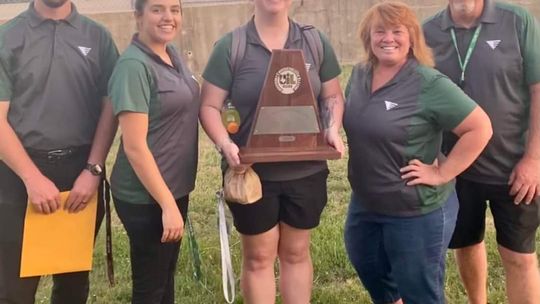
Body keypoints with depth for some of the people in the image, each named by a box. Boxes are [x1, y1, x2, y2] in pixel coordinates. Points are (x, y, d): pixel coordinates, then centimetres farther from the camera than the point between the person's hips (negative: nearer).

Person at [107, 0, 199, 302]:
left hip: (175, 187, 8)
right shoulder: (134, 66, -20)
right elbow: (135, 147, -23)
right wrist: (167, 204, -21)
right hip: (146, 197, -8)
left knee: (166, 276, 22)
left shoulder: (173, 55, 5)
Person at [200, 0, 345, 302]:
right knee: (258, 256, 11)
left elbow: (332, 95, 8)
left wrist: (333, 128, -11)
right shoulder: (230, 47, -5)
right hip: (252, 172, -2)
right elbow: (210, 106, -5)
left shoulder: (316, 41, 3)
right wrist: (225, 143, -23)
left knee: (297, 252, 16)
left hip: (306, 171, 2)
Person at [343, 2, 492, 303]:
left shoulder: (429, 84, -20)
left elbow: (480, 128, -21)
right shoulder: (359, 75, 1)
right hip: (365, 203, 7)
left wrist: (442, 173, -21)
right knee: (368, 269, 27)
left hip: (417, 211, -7)